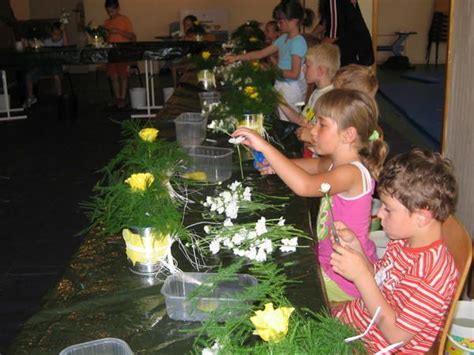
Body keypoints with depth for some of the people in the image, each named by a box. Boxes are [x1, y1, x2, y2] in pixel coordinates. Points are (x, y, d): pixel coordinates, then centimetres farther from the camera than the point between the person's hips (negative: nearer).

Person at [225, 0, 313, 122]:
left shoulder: (297, 42, -14)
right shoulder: (283, 38, 11)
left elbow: (294, 74, -19)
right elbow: (261, 53, 15)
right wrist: (236, 58, 11)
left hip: (291, 89, -8)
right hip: (282, 86, 8)